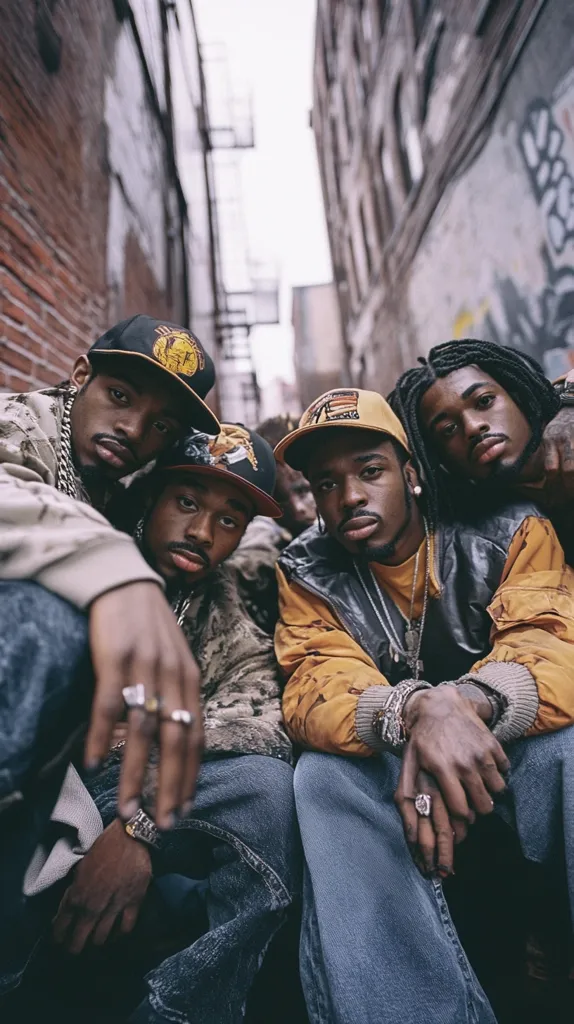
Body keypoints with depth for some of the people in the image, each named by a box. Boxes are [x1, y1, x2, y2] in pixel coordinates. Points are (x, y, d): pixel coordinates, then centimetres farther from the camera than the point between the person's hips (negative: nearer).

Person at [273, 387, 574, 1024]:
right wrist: (413, 710, -40)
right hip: (387, 774, 1)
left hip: (520, 753, 0)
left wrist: (469, 700, -44)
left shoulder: (510, 533, -8)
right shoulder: (305, 572, -6)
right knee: (323, 777, -29)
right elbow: (313, 691, -18)